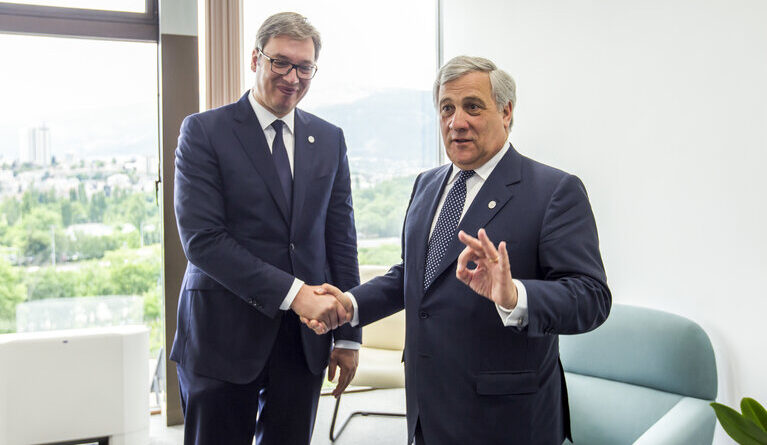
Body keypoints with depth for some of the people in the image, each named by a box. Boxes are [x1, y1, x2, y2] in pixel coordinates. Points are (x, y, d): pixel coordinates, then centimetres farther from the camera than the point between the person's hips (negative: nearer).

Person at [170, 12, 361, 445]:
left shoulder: (330, 139, 9)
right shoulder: (204, 131, -4)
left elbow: (341, 238, 10)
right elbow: (202, 239, -14)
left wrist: (348, 335, 7)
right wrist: (293, 292, -19)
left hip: (305, 339, 4)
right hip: (224, 336, -3)